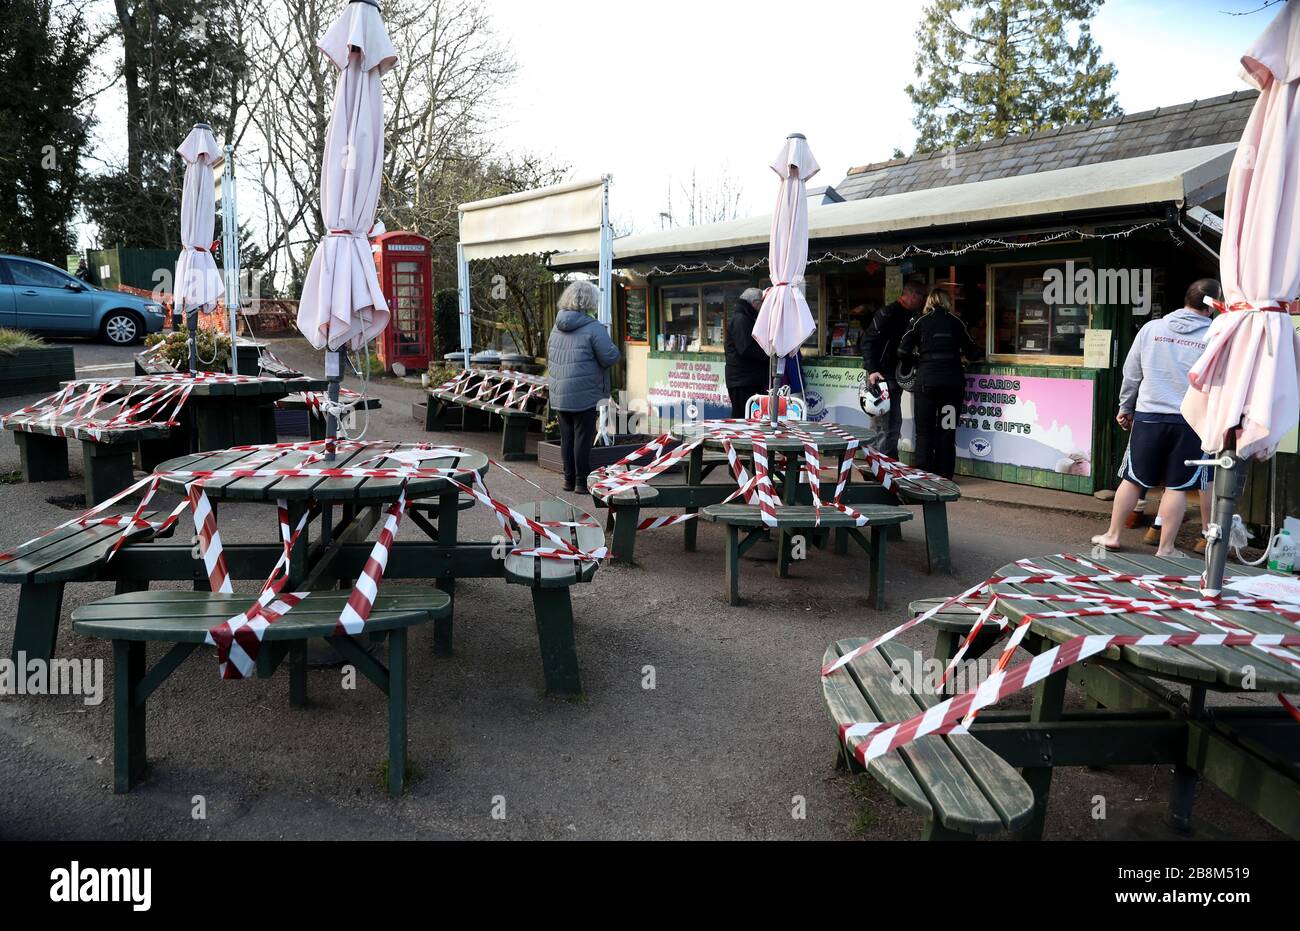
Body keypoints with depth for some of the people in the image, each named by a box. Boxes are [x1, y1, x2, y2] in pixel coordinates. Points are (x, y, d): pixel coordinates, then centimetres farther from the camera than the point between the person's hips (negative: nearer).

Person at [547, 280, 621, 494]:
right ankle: (581, 481, 4)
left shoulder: (557, 327, 10)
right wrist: (613, 347, 5)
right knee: (583, 437, 1)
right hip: (584, 394, -6)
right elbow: (609, 358, -14)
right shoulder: (593, 328, -13)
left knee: (567, 437, 14)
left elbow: (550, 358, 18)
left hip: (559, 394, 7)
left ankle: (569, 479, 21)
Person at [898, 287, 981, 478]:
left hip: (926, 380, -1)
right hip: (953, 381, 1)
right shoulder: (957, 322, 6)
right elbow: (972, 353, 9)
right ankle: (944, 475, 11)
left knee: (924, 430, 6)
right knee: (947, 430, 9)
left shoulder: (920, 321, 2)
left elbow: (903, 351, -3)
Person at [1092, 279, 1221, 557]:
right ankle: (1165, 548, 11)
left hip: (1148, 417, 2)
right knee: (1177, 486, 5)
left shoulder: (1152, 328, 2)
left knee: (1133, 479, 12)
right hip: (1190, 420, -2)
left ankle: (1112, 535, 20)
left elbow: (1131, 374, 8)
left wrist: (1125, 407, 20)